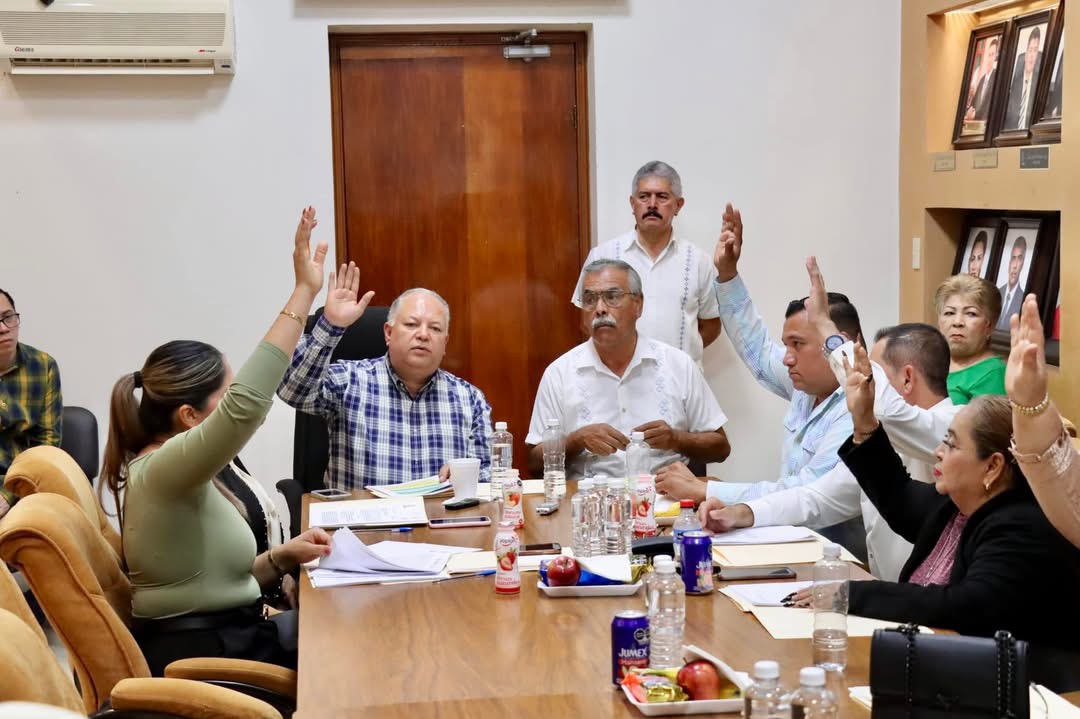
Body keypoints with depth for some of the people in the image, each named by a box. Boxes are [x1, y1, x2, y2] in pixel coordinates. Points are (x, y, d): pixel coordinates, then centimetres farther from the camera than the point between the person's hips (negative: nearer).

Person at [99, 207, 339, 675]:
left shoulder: (173, 473, 12)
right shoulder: (162, 468, -19)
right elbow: (247, 404, -36)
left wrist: (279, 559, -1)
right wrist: (304, 293, -33)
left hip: (219, 644, 9)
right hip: (205, 663, -9)